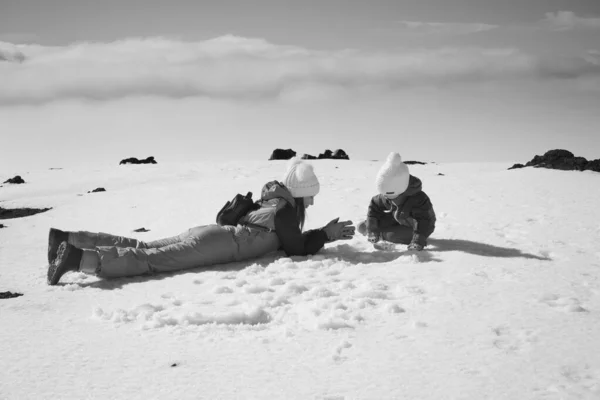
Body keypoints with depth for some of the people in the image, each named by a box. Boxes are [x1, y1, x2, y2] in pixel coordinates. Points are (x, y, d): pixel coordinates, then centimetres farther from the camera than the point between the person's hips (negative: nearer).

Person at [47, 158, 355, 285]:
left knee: (142, 247, 4)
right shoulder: (286, 211, -2)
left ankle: (69, 240, 0)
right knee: (151, 261, -20)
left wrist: (327, 235, 33)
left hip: (207, 232, 9)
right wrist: (326, 234, 11)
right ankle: (79, 258, -34)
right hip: (217, 244, -9)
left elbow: (286, 239, 36)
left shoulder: (274, 202, 25)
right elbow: (297, 248, -2)